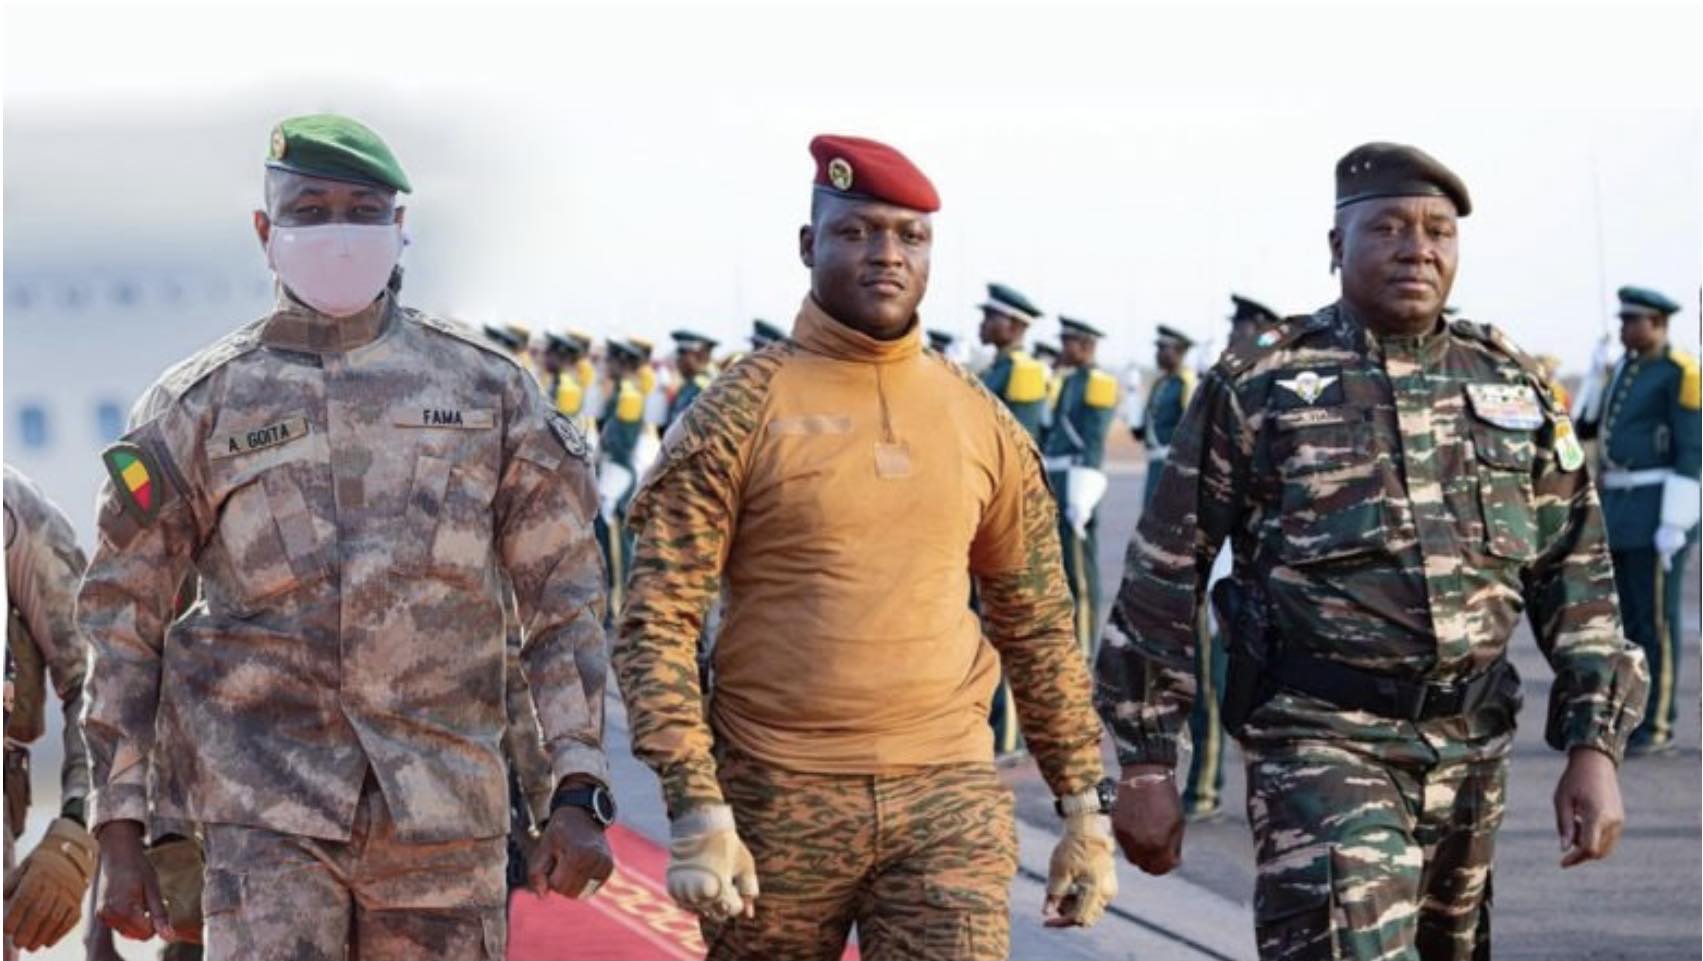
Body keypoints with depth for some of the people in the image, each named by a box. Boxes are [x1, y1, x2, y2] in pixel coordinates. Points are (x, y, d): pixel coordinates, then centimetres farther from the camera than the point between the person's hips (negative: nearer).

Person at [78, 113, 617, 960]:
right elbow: (122, 622, 7)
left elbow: (563, 602, 8)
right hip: (268, 809, -2)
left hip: (445, 813, 2)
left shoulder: (488, 390, 8)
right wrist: (119, 828, 1)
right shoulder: (198, 405, 5)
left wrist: (579, 792, -1)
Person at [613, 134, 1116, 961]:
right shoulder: (738, 414, -3)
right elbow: (656, 623, -7)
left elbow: (1038, 628, 15)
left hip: (952, 803, 2)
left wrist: (1086, 809, 10)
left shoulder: (984, 425, 8)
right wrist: (696, 808, -17)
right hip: (777, 801, -2)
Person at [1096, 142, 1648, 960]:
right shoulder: (1259, 385, -1)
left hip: (1473, 747, 5)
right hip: (1322, 741, -5)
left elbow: (1576, 576, 11)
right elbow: (1167, 571, 1)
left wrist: (1595, 746, 1)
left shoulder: (1513, 389, 10)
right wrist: (1145, 762, -2)